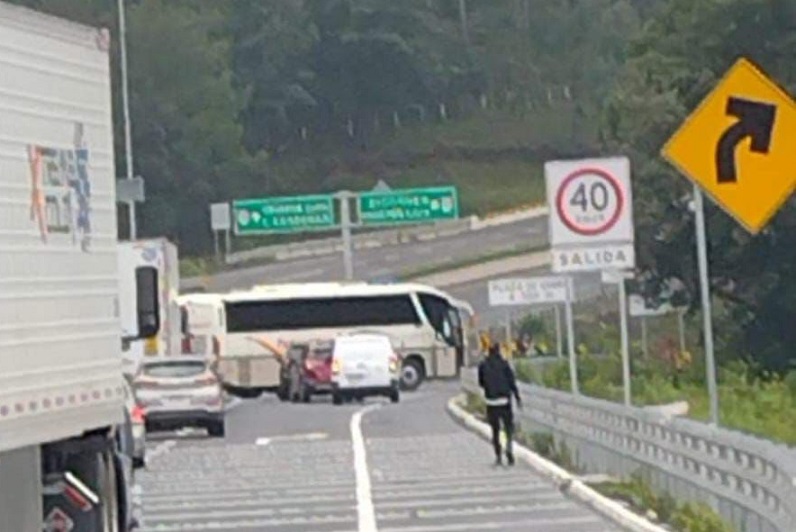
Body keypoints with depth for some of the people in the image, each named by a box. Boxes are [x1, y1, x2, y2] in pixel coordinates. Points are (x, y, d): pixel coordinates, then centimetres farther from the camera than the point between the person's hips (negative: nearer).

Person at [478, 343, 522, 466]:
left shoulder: (483, 366, 1)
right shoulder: (504, 364, -5)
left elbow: (481, 383, 9)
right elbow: (512, 382, -6)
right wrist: (518, 398, -1)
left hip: (491, 401, 2)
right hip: (504, 400, -2)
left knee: (495, 429, 12)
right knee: (509, 426, 7)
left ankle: (498, 456, 11)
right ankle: (509, 446, -19)